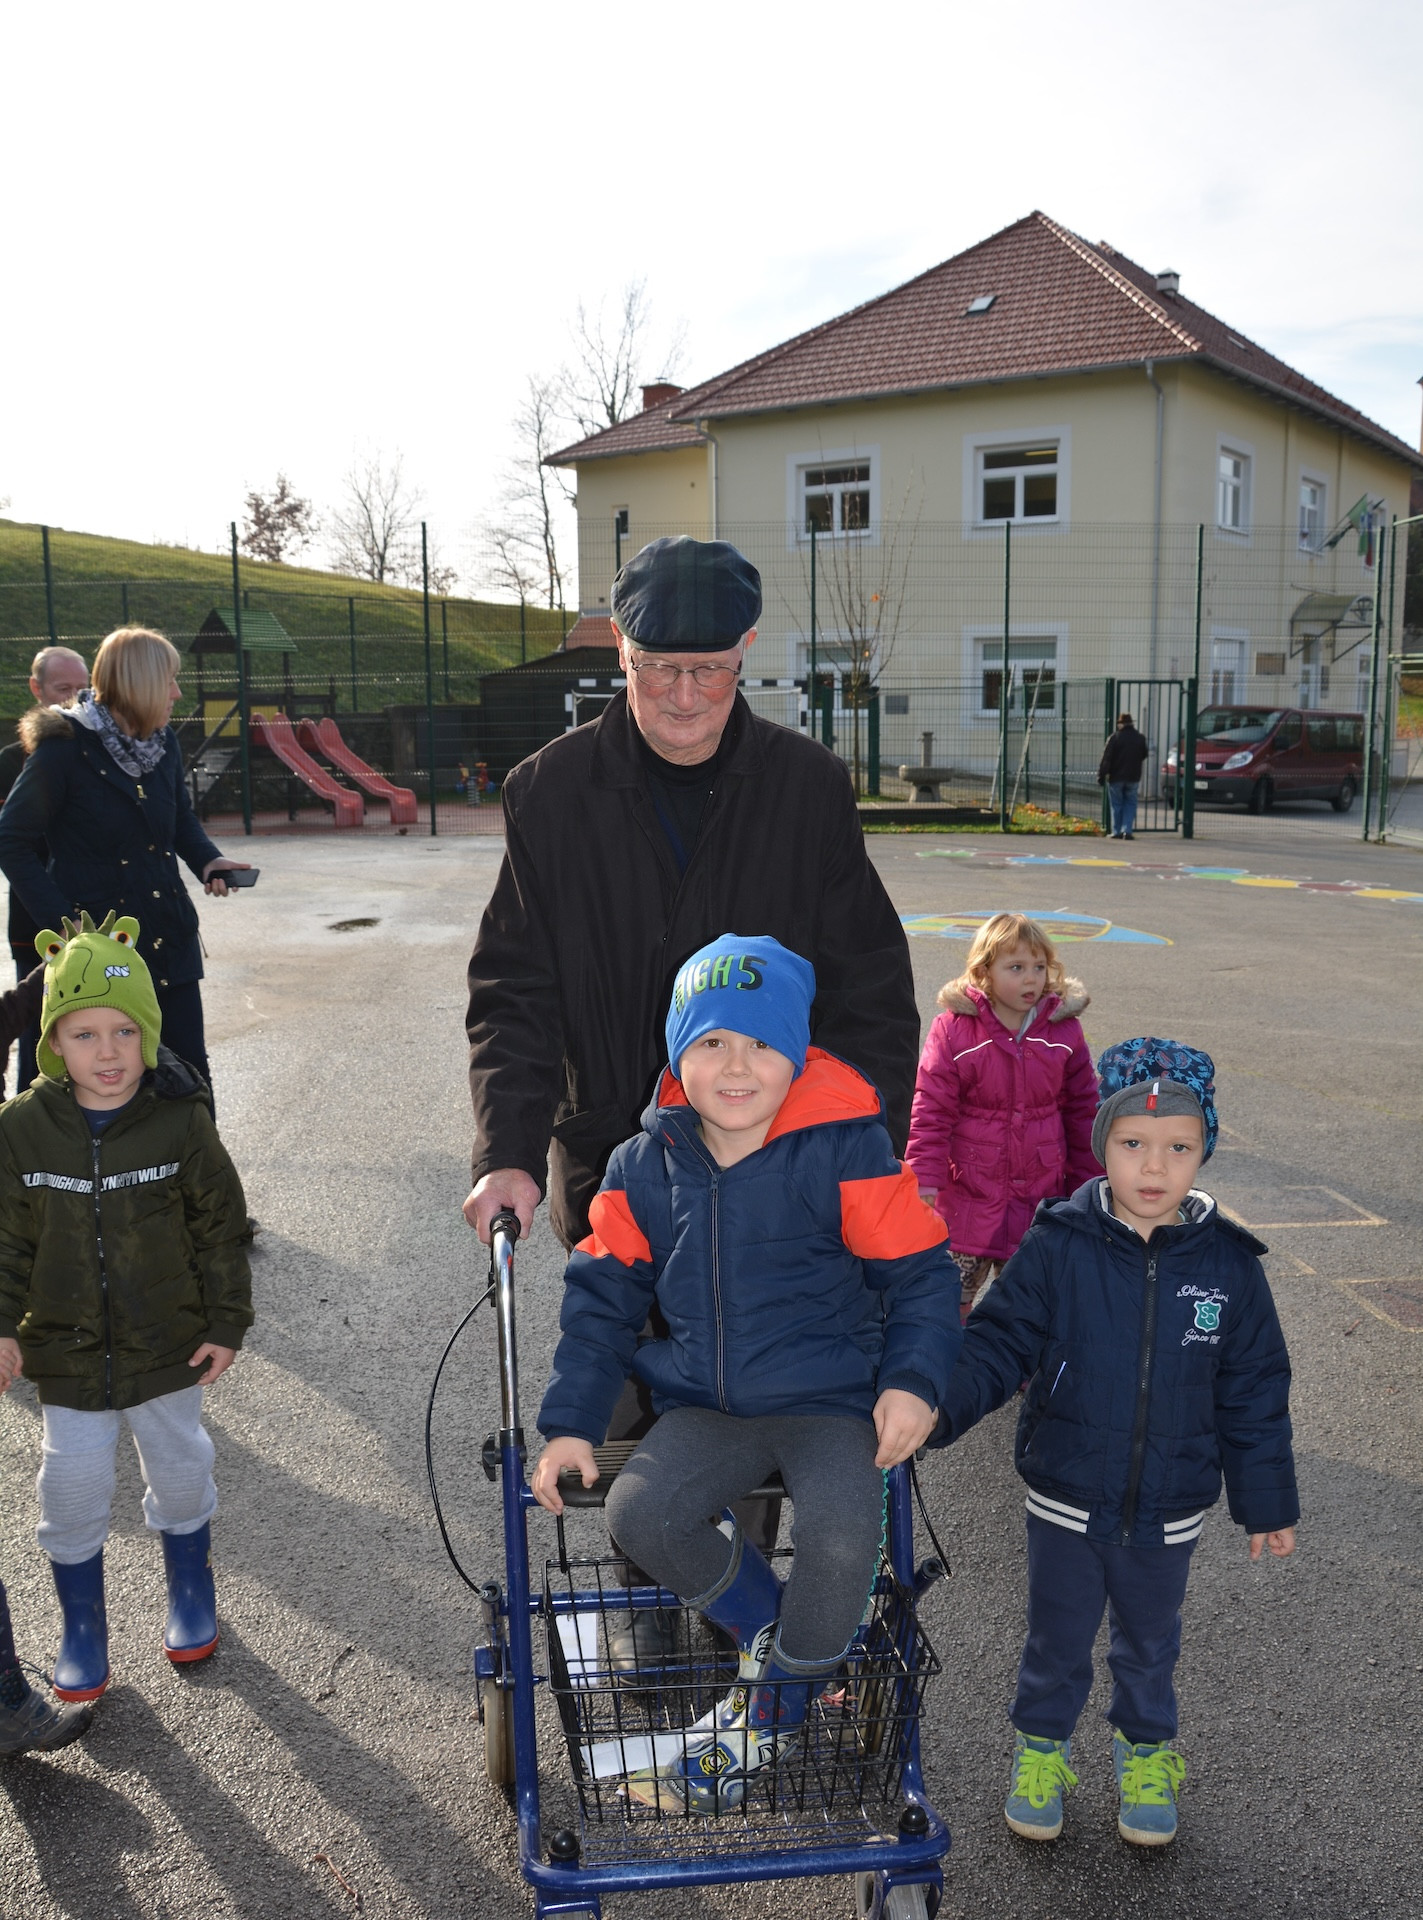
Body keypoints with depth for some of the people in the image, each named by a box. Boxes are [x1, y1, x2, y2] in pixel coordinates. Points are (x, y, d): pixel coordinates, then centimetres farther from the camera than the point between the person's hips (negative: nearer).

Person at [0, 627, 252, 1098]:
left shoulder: (164, 742, 5)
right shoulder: (65, 747, -13)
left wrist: (207, 859, -2)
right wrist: (63, 921, -16)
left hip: (171, 940, 5)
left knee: (190, 1070, 6)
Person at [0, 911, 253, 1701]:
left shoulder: (182, 1123, -15)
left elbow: (220, 1228, -6)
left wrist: (226, 1324, -5)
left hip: (168, 1346, 0)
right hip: (67, 1353, 1)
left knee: (180, 1472, 17)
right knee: (71, 1489, 9)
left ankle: (191, 1598, 43)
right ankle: (82, 1629, 33)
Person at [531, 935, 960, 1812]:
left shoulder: (847, 1152, -11)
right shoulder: (645, 1166, -1)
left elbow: (921, 1275, -4)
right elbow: (603, 1296, 8)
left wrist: (914, 1381, -19)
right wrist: (572, 1422, 3)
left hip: (829, 1401, -3)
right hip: (706, 1407, 3)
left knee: (843, 1527, -28)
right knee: (640, 1509, -22)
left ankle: (774, 1707, 2)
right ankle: (769, 1627, 7)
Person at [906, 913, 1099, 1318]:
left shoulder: (1064, 1030, -1)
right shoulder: (953, 1028, -10)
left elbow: (1082, 1109, 6)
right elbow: (931, 1111, -8)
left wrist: (1087, 1185, 8)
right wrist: (924, 1179, -13)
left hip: (1040, 1195, 2)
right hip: (968, 1195, -2)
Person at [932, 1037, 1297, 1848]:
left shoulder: (1228, 1263, -10)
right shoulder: (1059, 1245, -16)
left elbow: (1254, 1395, -1)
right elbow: (1001, 1342, -13)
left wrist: (1268, 1503, 4)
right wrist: (936, 1408, -29)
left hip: (1169, 1511, 1)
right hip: (1067, 1502, -1)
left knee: (1150, 1644, 23)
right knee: (1057, 1639, 18)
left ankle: (1147, 1752, 49)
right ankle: (1041, 1748, 43)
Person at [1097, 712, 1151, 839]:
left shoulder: (1115, 738, -9)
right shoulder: (1141, 738, 4)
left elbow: (1106, 759, -11)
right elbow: (1144, 756, 15)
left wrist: (1101, 776, -9)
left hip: (1116, 777, -2)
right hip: (1133, 778, 3)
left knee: (1116, 805, 7)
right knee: (1130, 804, 10)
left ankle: (1117, 832, 8)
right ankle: (1127, 830, -2)